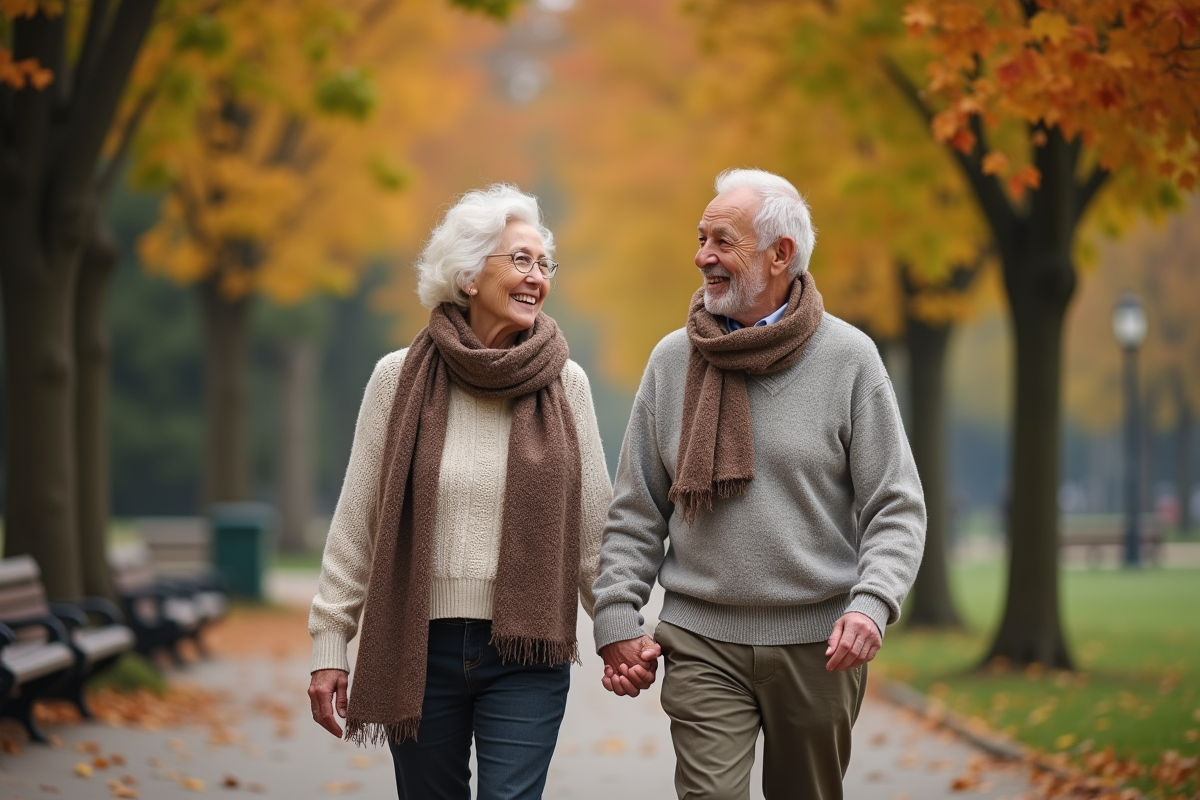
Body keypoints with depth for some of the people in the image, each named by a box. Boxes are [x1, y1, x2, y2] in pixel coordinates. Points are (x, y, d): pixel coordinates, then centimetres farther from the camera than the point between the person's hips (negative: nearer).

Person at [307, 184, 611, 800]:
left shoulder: (565, 383, 1)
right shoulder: (399, 379, -1)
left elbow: (593, 526, 6)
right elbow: (355, 524, 3)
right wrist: (329, 644, 0)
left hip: (526, 653, 0)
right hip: (419, 648, 1)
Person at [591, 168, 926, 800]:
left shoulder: (848, 358, -2)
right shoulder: (673, 360, 5)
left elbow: (896, 508, -2)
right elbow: (635, 512, 10)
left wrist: (871, 603, -18)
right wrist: (618, 617, 0)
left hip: (819, 641, -1)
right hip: (701, 638, 1)